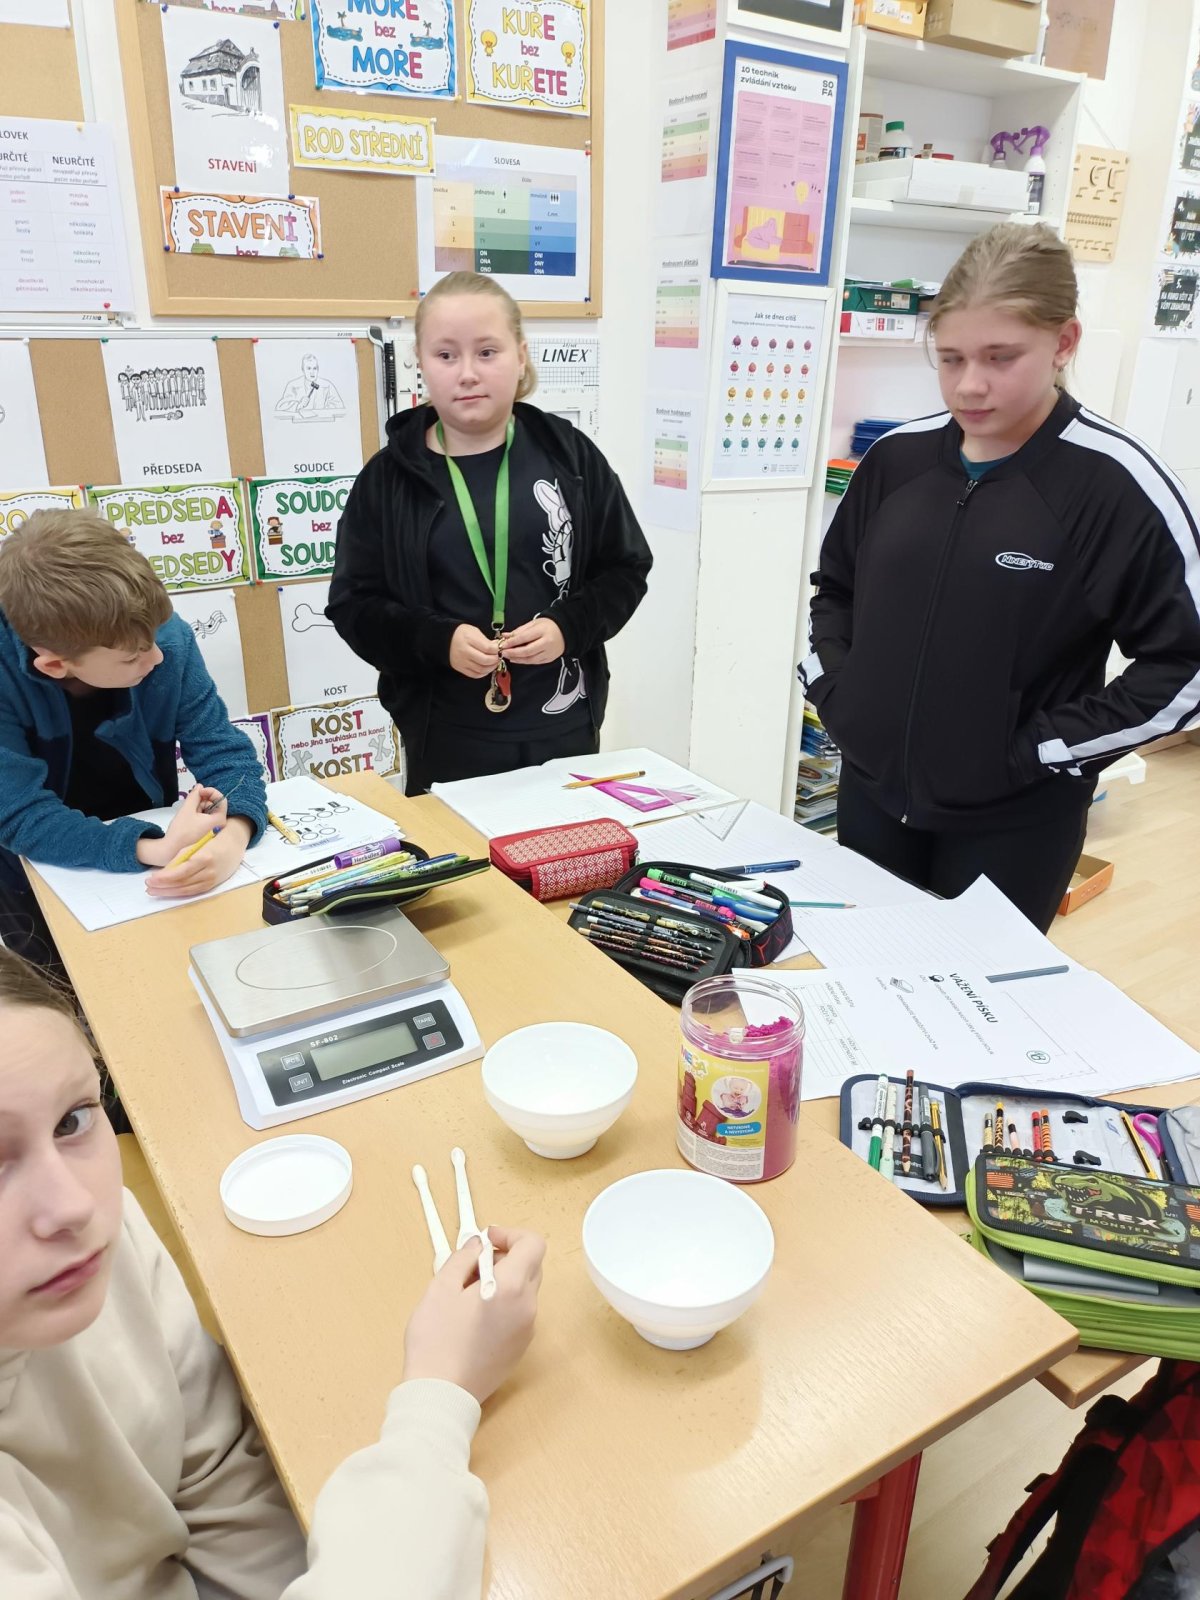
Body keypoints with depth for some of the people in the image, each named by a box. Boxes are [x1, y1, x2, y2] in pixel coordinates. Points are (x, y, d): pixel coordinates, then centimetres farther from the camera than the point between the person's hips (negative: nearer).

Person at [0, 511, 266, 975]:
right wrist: (155, 850, -43)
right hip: (41, 876, -3)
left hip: (153, 844, 3)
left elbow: (224, 750, -16)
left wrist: (234, 836, -38)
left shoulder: (168, 637, -20)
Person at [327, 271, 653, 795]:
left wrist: (569, 628, -13)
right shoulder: (388, 477, -2)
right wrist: (439, 641, -18)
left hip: (564, 737, 2)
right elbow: (353, 604, -1)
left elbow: (625, 570, 5)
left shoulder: (569, 455, 1)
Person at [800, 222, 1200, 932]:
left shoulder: (1120, 485, -13)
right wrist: (834, 690, 0)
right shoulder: (896, 458, 0)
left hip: (1012, 821, -4)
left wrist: (1039, 751, -15)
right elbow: (836, 587, 14)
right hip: (874, 792, 4)